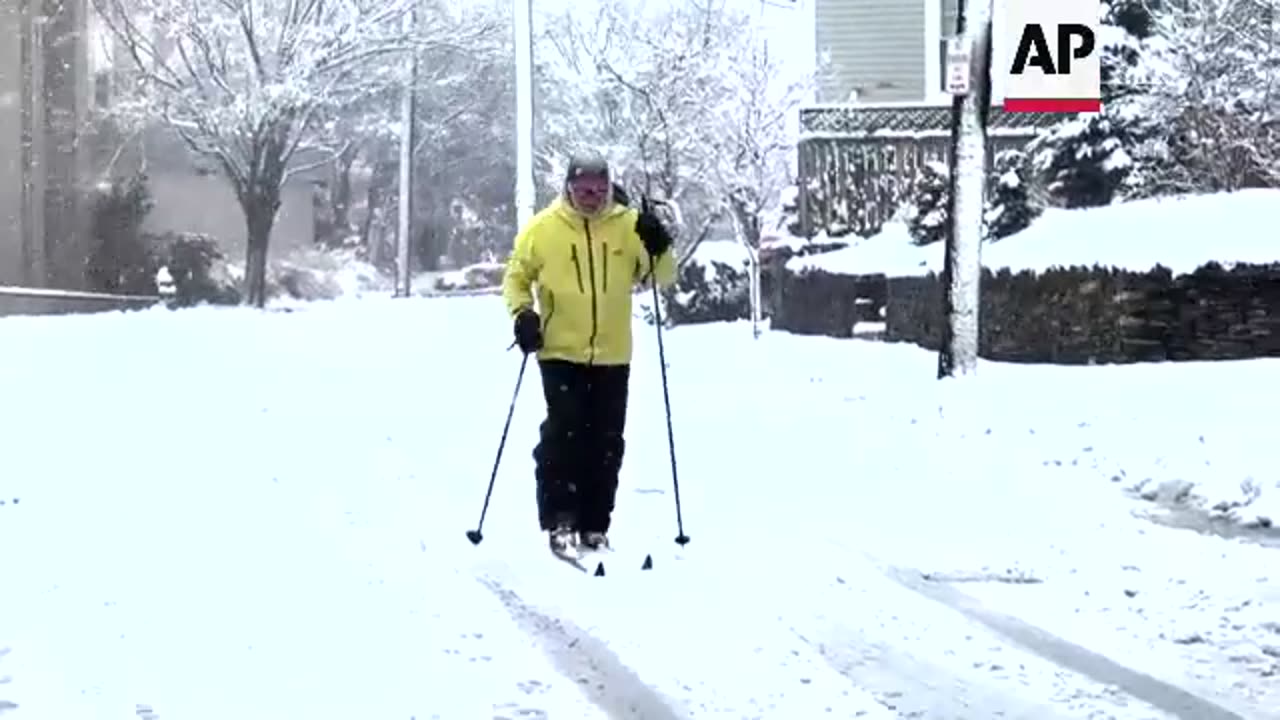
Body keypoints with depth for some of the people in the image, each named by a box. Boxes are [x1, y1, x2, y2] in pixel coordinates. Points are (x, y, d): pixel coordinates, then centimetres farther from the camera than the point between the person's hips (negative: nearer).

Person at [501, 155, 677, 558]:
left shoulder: (628, 225, 2)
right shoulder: (543, 229, -2)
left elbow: (662, 278, 4)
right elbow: (516, 276, 9)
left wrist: (658, 247, -16)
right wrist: (522, 314, -8)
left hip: (612, 356, 2)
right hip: (560, 353, -2)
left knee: (605, 443, 7)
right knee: (564, 434, -11)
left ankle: (594, 526, 17)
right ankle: (559, 522, -6)